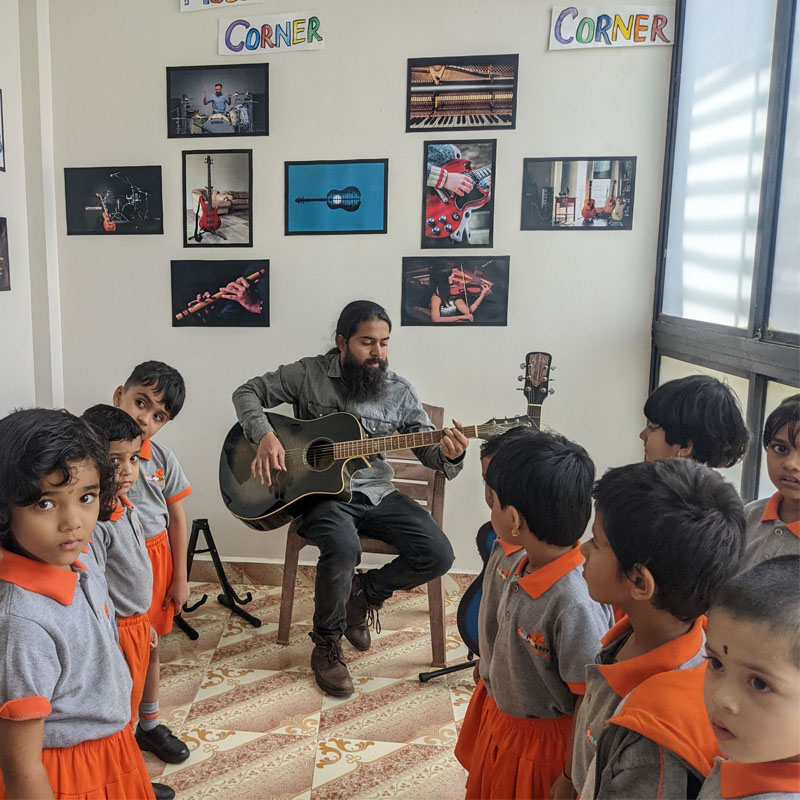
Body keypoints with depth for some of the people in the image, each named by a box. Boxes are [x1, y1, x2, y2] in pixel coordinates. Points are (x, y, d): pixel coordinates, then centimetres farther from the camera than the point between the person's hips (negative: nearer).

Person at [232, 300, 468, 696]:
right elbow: (248, 392, 3)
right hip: (321, 492, -3)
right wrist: (265, 435, -15)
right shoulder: (309, 374, -2)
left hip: (376, 492, 4)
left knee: (438, 554, -16)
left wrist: (448, 454, -22)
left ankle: (363, 593, 13)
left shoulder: (399, 391, 2)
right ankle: (326, 643, -5)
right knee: (343, 549, -35)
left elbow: (429, 451, 3)